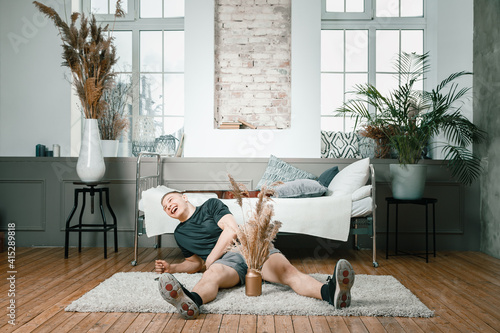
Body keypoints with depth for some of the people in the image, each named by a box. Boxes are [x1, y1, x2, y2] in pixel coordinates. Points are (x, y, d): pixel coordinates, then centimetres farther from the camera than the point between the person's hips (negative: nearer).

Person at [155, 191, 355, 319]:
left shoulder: (211, 205, 15)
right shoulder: (180, 234, 27)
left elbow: (232, 229, 1)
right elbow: (195, 262, 33)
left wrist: (210, 259, -2)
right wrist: (171, 268, 14)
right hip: (226, 260, 0)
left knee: (287, 270, -31)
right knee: (213, 274, -40)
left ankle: (330, 291, -60)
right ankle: (190, 302, -77)